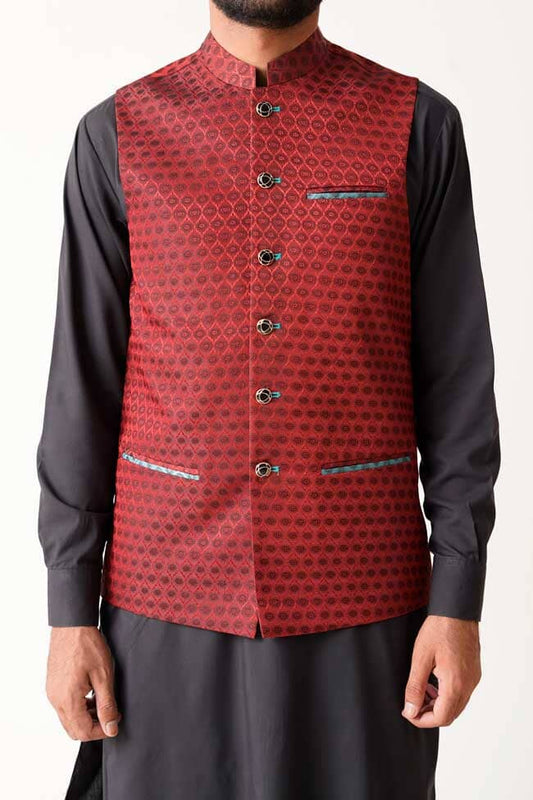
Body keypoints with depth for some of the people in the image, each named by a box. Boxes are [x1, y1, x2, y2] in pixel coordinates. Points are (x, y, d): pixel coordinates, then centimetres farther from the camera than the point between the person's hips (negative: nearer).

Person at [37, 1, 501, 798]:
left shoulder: (420, 125, 0)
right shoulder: (117, 134, 2)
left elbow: (458, 380, -1)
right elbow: (80, 386, 2)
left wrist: (458, 602, -5)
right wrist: (71, 612, 0)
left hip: (362, 606, 0)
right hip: (166, 605, 1)